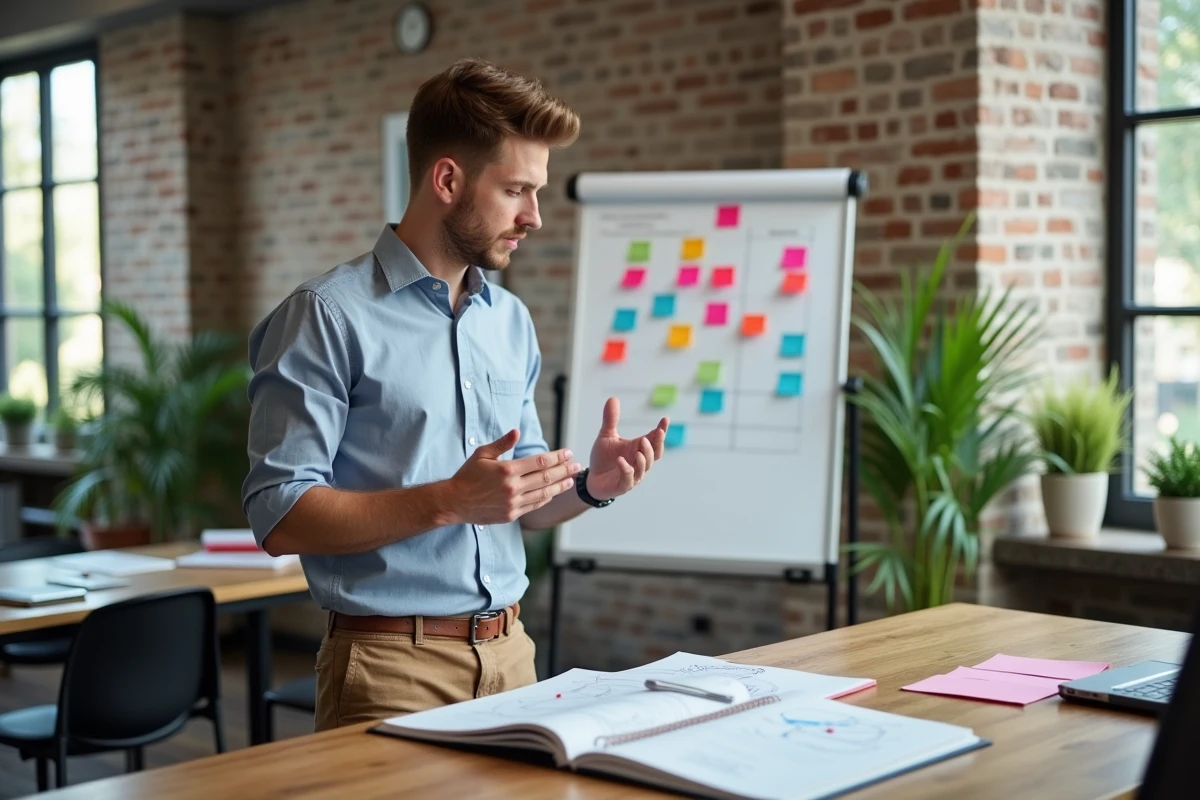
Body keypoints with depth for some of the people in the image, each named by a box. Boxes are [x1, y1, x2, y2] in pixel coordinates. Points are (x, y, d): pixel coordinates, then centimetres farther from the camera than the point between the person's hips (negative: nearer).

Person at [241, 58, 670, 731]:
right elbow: (280, 516, -15)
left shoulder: (512, 321, 12)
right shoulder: (328, 316, -10)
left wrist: (589, 487, -2)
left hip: (511, 652, 7)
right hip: (391, 665, -6)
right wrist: (449, 501, -23)